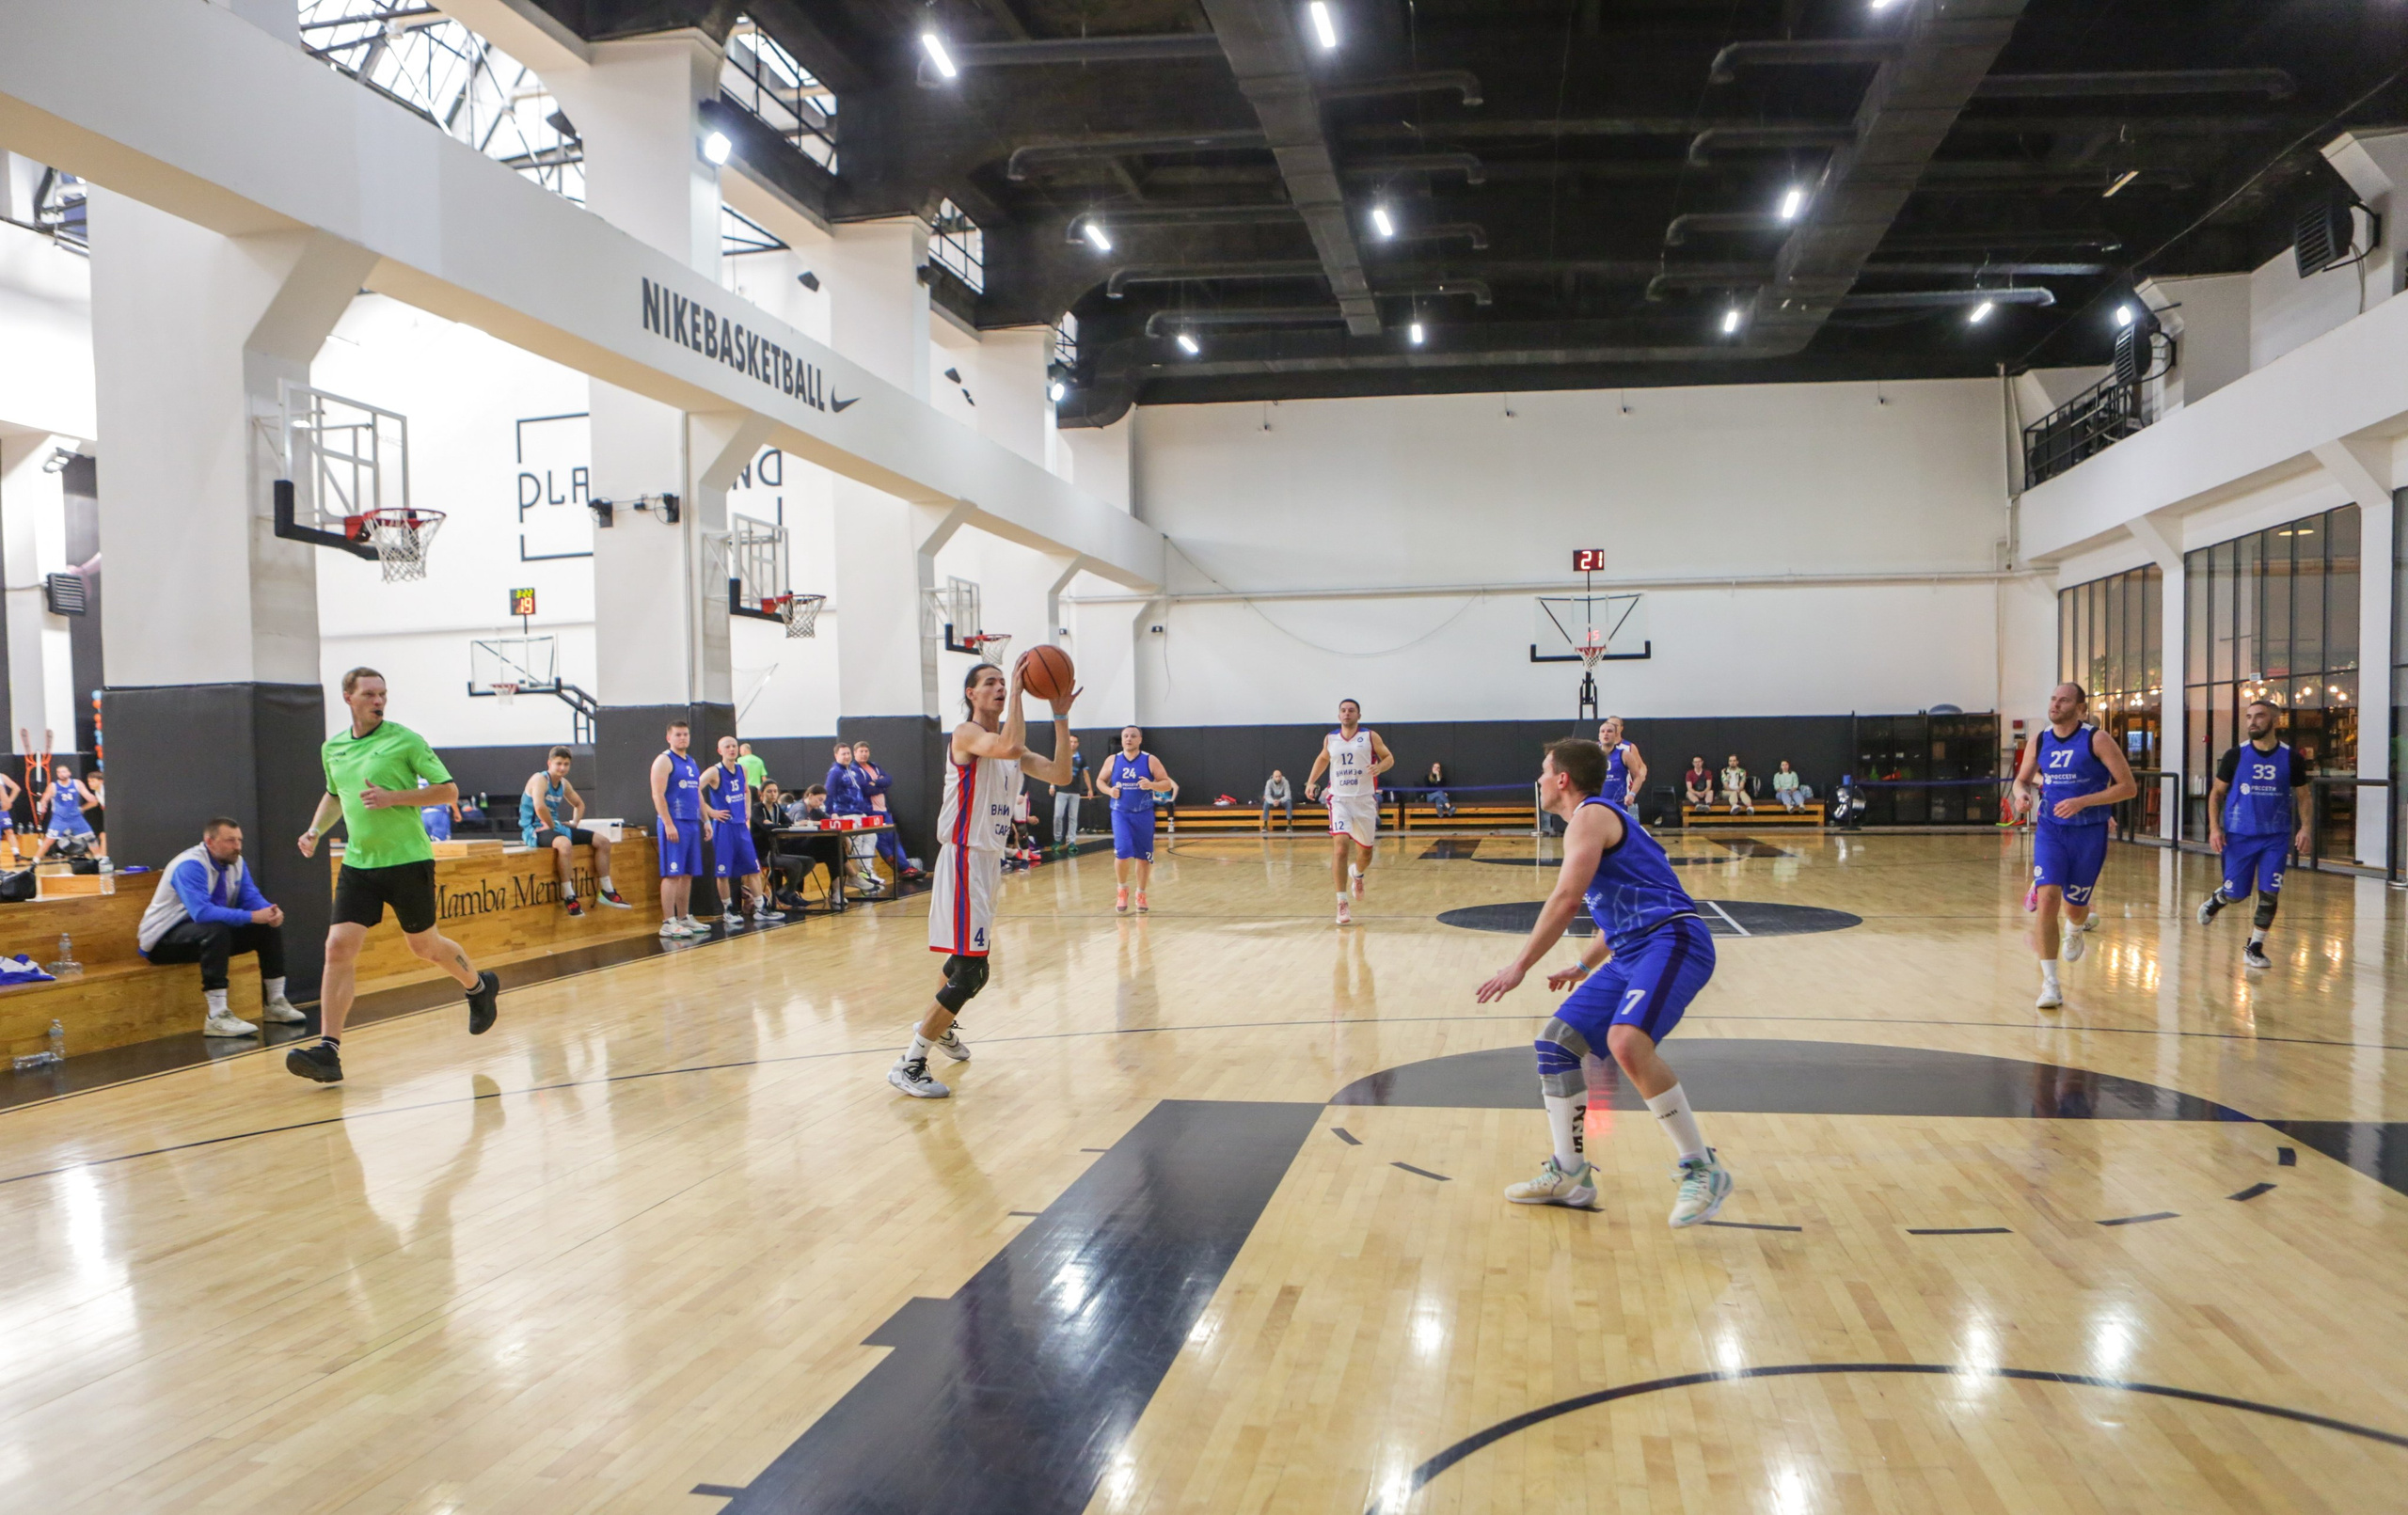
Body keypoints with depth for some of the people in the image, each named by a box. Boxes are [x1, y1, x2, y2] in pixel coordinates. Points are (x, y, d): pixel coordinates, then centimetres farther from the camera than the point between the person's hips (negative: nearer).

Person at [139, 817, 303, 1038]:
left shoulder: (235, 862, 1)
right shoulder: (190, 865, -25)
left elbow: (252, 897, -2)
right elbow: (202, 913, -37)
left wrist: (270, 912, -26)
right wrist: (252, 916, -40)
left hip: (212, 932, 8)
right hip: (164, 941, -8)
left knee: (270, 926, -4)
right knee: (216, 930, -38)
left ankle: (274, 1003, 3)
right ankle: (217, 1017, -40)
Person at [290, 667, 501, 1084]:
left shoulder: (405, 740, -7)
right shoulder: (332, 748, 9)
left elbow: (448, 790, -7)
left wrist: (394, 797, -18)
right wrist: (315, 830, 11)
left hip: (408, 860, -4)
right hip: (358, 863, 4)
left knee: (424, 945, 9)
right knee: (339, 948, -9)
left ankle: (480, 987, 39)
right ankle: (328, 1050, -10)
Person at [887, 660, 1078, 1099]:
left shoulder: (1008, 742, 13)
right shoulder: (967, 734, -13)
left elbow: (1060, 774, 4)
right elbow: (1009, 747, -35)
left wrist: (1061, 717, -2)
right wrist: (1018, 689, -28)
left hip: (990, 859, 9)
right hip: (965, 859, -9)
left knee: (968, 955, 25)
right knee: (971, 972, -14)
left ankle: (937, 1026, 49)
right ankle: (909, 1064, -6)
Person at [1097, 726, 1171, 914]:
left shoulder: (1151, 760, -3)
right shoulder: (1112, 760, 3)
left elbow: (1167, 783, -3)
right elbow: (1100, 781, 14)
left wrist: (1151, 785, -23)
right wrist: (1109, 790, -7)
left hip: (1144, 814, 0)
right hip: (1120, 813, 0)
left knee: (1143, 856, 6)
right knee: (1122, 852, -15)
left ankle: (1141, 895, 23)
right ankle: (1122, 890, 9)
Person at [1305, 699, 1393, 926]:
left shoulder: (1370, 737, -1)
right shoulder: (1330, 739, 7)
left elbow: (1389, 757, 3)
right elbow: (1323, 759, 24)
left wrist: (1379, 767, -19)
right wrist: (1311, 781, 12)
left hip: (1365, 800, 0)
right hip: (1339, 800, 0)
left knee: (1366, 851, 11)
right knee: (1340, 847, -18)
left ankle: (1357, 874, 49)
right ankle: (1342, 904, -16)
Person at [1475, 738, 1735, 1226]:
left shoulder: (1590, 815, -6)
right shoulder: (1599, 819, 25)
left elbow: (1567, 898, -19)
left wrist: (1520, 965, -20)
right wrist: (1584, 967, 37)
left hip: (1672, 941, -11)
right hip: (1632, 952, 11)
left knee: (1627, 1042, -33)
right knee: (1554, 1043, 7)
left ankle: (1702, 1169, -20)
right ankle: (1570, 1175, 13)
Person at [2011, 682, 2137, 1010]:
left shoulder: (2097, 740, -11)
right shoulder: (2039, 742, 2)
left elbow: (2128, 786, -12)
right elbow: (2021, 779, 17)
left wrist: (2082, 802, -23)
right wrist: (2022, 792, -8)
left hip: (2088, 833, -2)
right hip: (2050, 831, 2)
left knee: (2074, 907, 11)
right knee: (2047, 900, -15)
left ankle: (2074, 931, 51)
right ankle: (2049, 983, -10)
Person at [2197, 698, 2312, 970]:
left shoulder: (2291, 758, -1)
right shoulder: (2235, 756, -3)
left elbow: (2302, 796, 9)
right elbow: (2217, 793, 4)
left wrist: (2304, 828, -5)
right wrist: (2214, 828, -6)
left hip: (2275, 837, 1)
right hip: (2239, 835, -1)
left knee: (2270, 893, -5)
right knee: (2235, 894, 4)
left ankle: (2254, 948, 9)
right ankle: (2212, 902, 39)